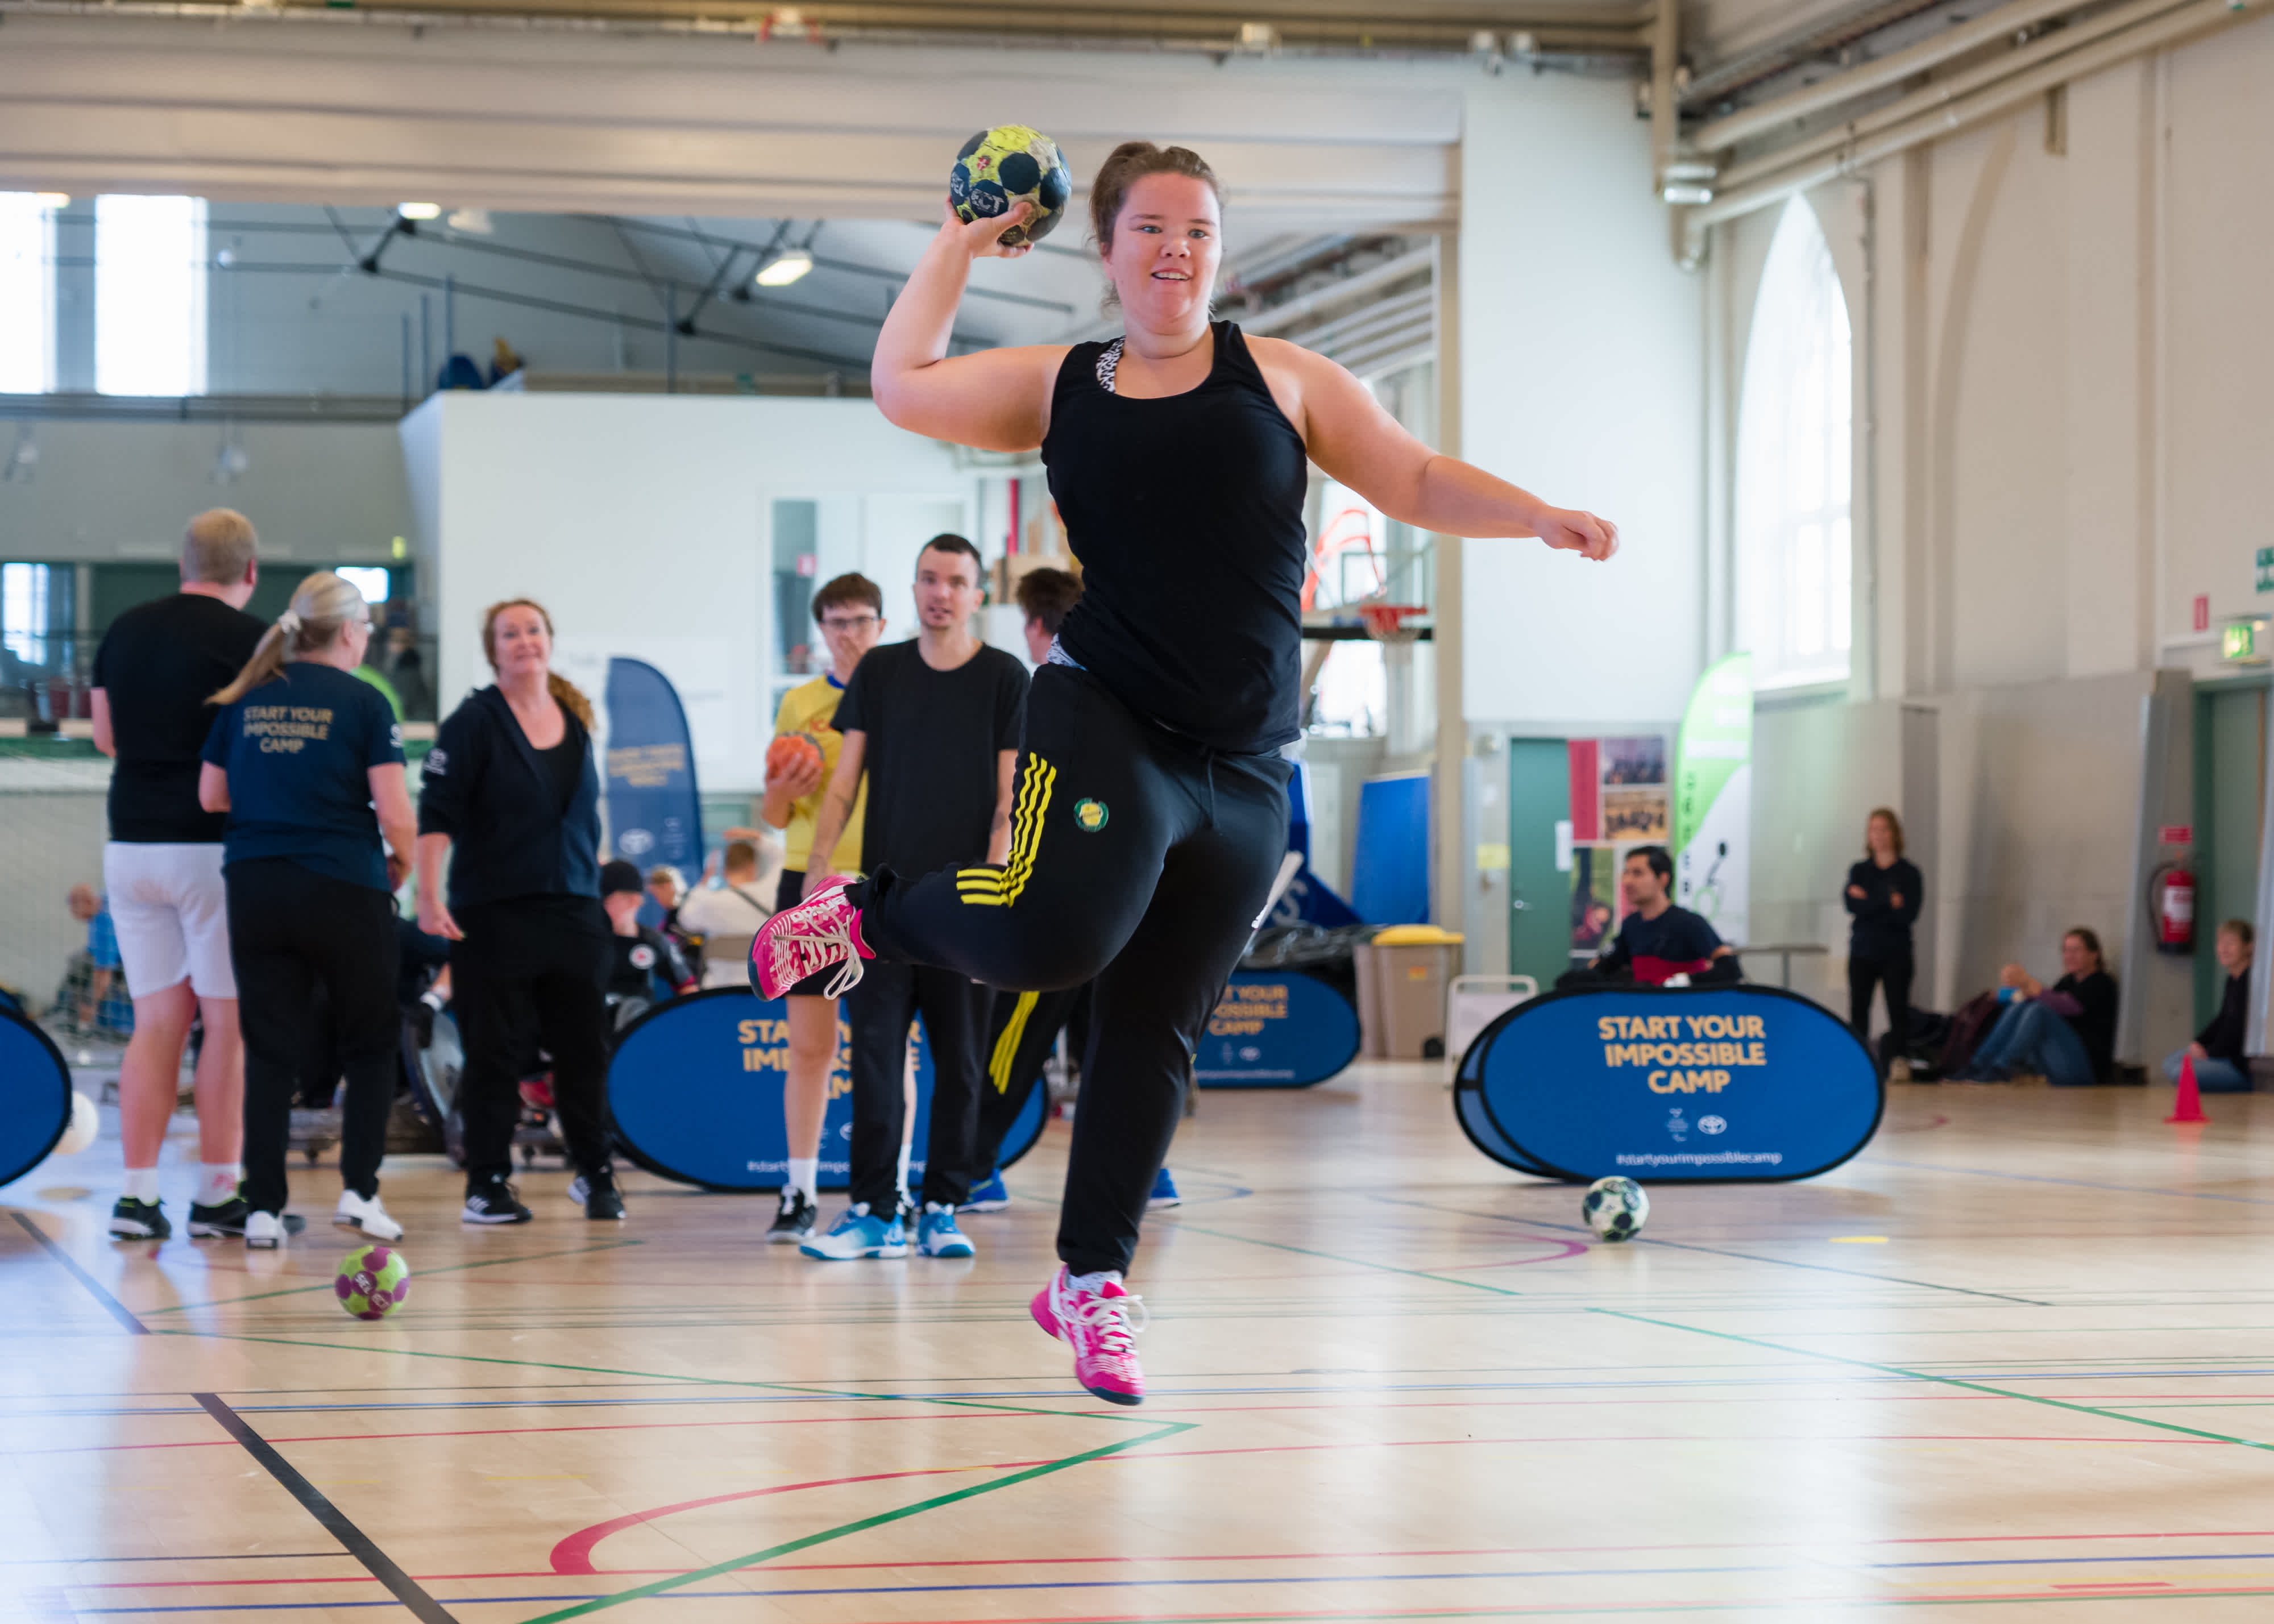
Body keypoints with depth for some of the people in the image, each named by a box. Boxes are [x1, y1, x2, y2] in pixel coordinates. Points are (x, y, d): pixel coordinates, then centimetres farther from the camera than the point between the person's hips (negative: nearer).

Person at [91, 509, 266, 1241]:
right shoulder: (250, 639, -8)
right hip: (215, 846, -5)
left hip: (130, 846, 5)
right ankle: (217, 1194, 2)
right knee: (229, 1019, 2)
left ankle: (138, 1195, 4)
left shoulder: (124, 631, 9)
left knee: (157, 1021, 10)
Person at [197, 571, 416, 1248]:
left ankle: (264, 1208, 3)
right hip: (344, 887, -4)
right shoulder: (362, 702, -6)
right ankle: (359, 1189, 3)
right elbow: (395, 815, -11)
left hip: (254, 887, 4)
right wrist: (402, 863, 9)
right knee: (371, 1045, 12)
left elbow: (210, 795, 10)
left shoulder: (246, 699, 6)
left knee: (271, 1052, 7)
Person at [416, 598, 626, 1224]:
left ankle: (594, 1173, 19)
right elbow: (437, 814, -11)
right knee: (494, 1052, -1)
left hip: (573, 913, 5)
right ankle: (488, 1183, 7)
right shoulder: (474, 722, -5)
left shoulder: (575, 722, 12)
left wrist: (595, 899, 18)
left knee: (585, 1046, 5)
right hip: (493, 913, -5)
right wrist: (429, 896, -21)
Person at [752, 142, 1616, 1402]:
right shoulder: (1058, 386, 9)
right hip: (1105, 729, -2)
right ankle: (868, 915, 1)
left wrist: (1544, 519, -4)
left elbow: (1414, 482, 9)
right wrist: (961, 242, 15)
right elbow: (902, 386, 11)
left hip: (1244, 773, 2)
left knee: (1156, 1028, 6)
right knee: (1056, 931, -29)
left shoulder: (1279, 378, 8)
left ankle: (1090, 1282, 18)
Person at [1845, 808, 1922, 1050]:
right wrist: (1888, 902, -15)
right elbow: (1853, 905, -7)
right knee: (1858, 1012, -1)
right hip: (1863, 951, 2)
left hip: (1896, 954, -2)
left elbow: (1909, 914, -10)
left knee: (1898, 1011, -3)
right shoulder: (1859, 871, 9)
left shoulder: (1909, 873, 1)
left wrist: (1868, 902, -9)